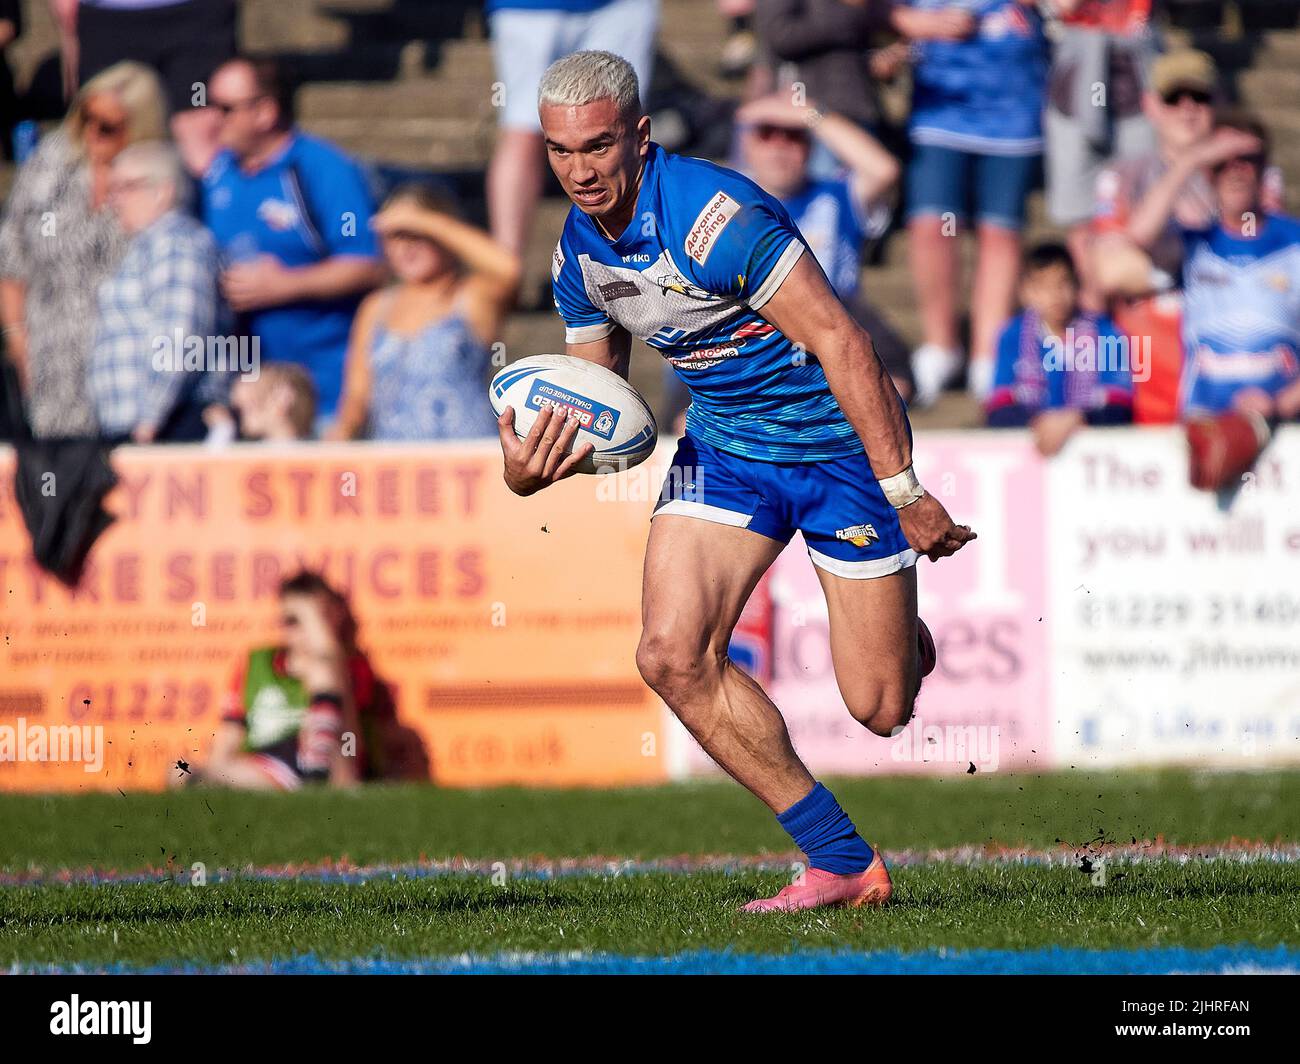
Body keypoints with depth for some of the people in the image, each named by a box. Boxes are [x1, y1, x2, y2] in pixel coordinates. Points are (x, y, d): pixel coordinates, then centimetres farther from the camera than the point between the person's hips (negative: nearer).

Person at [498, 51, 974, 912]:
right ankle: (843, 861, -4)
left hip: (839, 442, -6)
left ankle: (908, 638, 40)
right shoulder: (579, 252, -2)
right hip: (724, 447, 6)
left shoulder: (714, 216, -27)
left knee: (880, 710, -3)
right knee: (673, 654, -16)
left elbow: (840, 342, -27)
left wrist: (905, 493, -27)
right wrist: (531, 471, -14)